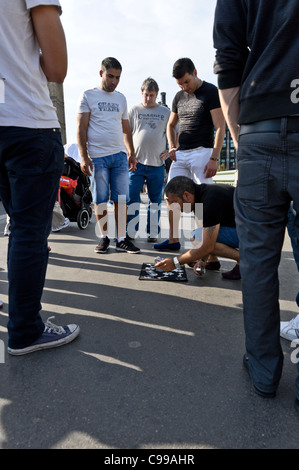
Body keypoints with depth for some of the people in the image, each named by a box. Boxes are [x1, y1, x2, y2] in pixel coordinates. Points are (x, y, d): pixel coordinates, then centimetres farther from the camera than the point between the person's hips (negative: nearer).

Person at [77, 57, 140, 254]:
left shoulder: (121, 98, 18)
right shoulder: (88, 96, 4)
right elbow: (81, 129, -1)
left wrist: (131, 154, 17)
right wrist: (84, 156, -10)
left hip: (119, 156, 4)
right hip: (97, 157, -3)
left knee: (121, 199, 0)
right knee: (100, 200, 1)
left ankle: (122, 239, 5)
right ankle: (104, 237, 13)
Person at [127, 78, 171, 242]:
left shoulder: (165, 112, 13)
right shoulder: (134, 110, 10)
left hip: (157, 163, 1)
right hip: (137, 162, -1)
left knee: (155, 200, 6)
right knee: (132, 198, -5)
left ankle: (152, 232, 16)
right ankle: (130, 232, 3)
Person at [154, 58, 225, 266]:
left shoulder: (211, 92, -3)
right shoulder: (179, 96, 17)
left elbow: (220, 127, -9)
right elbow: (171, 125, 28)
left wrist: (214, 158, -16)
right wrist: (172, 147, 10)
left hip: (201, 152, -7)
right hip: (180, 154, 7)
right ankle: (173, 240, 19)